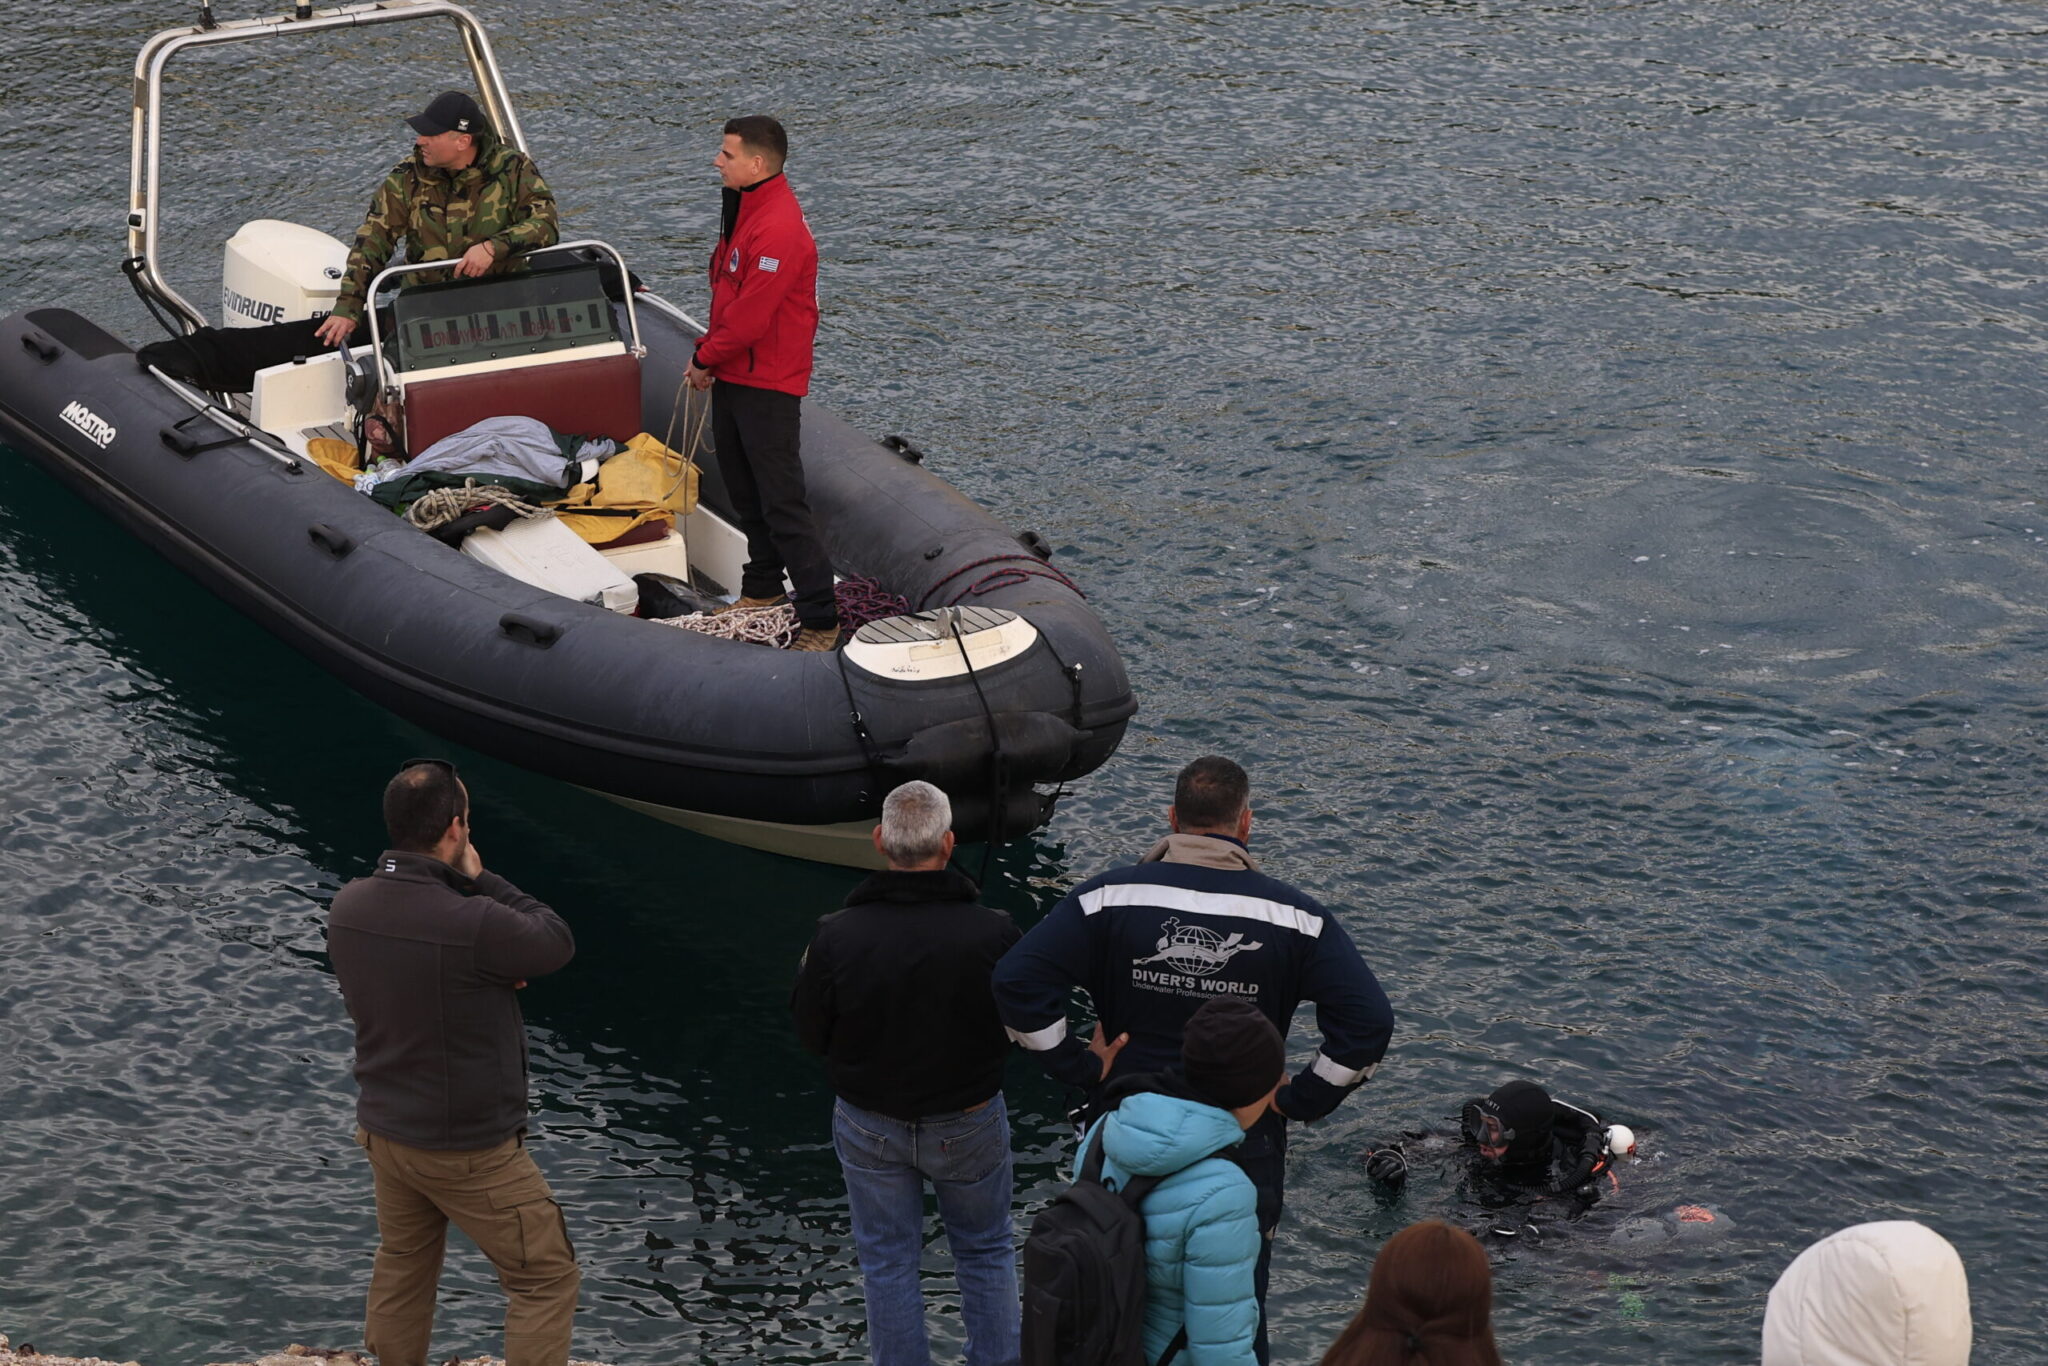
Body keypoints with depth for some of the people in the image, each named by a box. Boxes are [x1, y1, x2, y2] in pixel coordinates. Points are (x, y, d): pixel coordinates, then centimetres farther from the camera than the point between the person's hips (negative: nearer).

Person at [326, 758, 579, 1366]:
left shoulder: (348, 906, -8)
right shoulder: (474, 924, -31)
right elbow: (558, 942, -13)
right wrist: (481, 880, -8)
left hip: (383, 1130, 7)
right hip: (470, 1153, -7)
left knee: (402, 1268, 25)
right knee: (547, 1278, 9)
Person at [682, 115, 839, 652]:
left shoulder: (778, 229, -24)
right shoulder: (743, 210, 10)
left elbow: (749, 318, -24)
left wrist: (704, 360, -10)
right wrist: (707, 351, 6)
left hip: (767, 387, -10)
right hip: (733, 378, 10)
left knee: (782, 504, -9)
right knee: (747, 494, 21)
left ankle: (819, 619, -5)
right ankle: (763, 589, 36)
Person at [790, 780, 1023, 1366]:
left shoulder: (836, 936, -22)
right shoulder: (992, 934, -24)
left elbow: (810, 1033, -8)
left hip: (870, 1125, 0)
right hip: (970, 1121, 0)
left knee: (887, 1263, 17)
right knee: (986, 1253, 22)